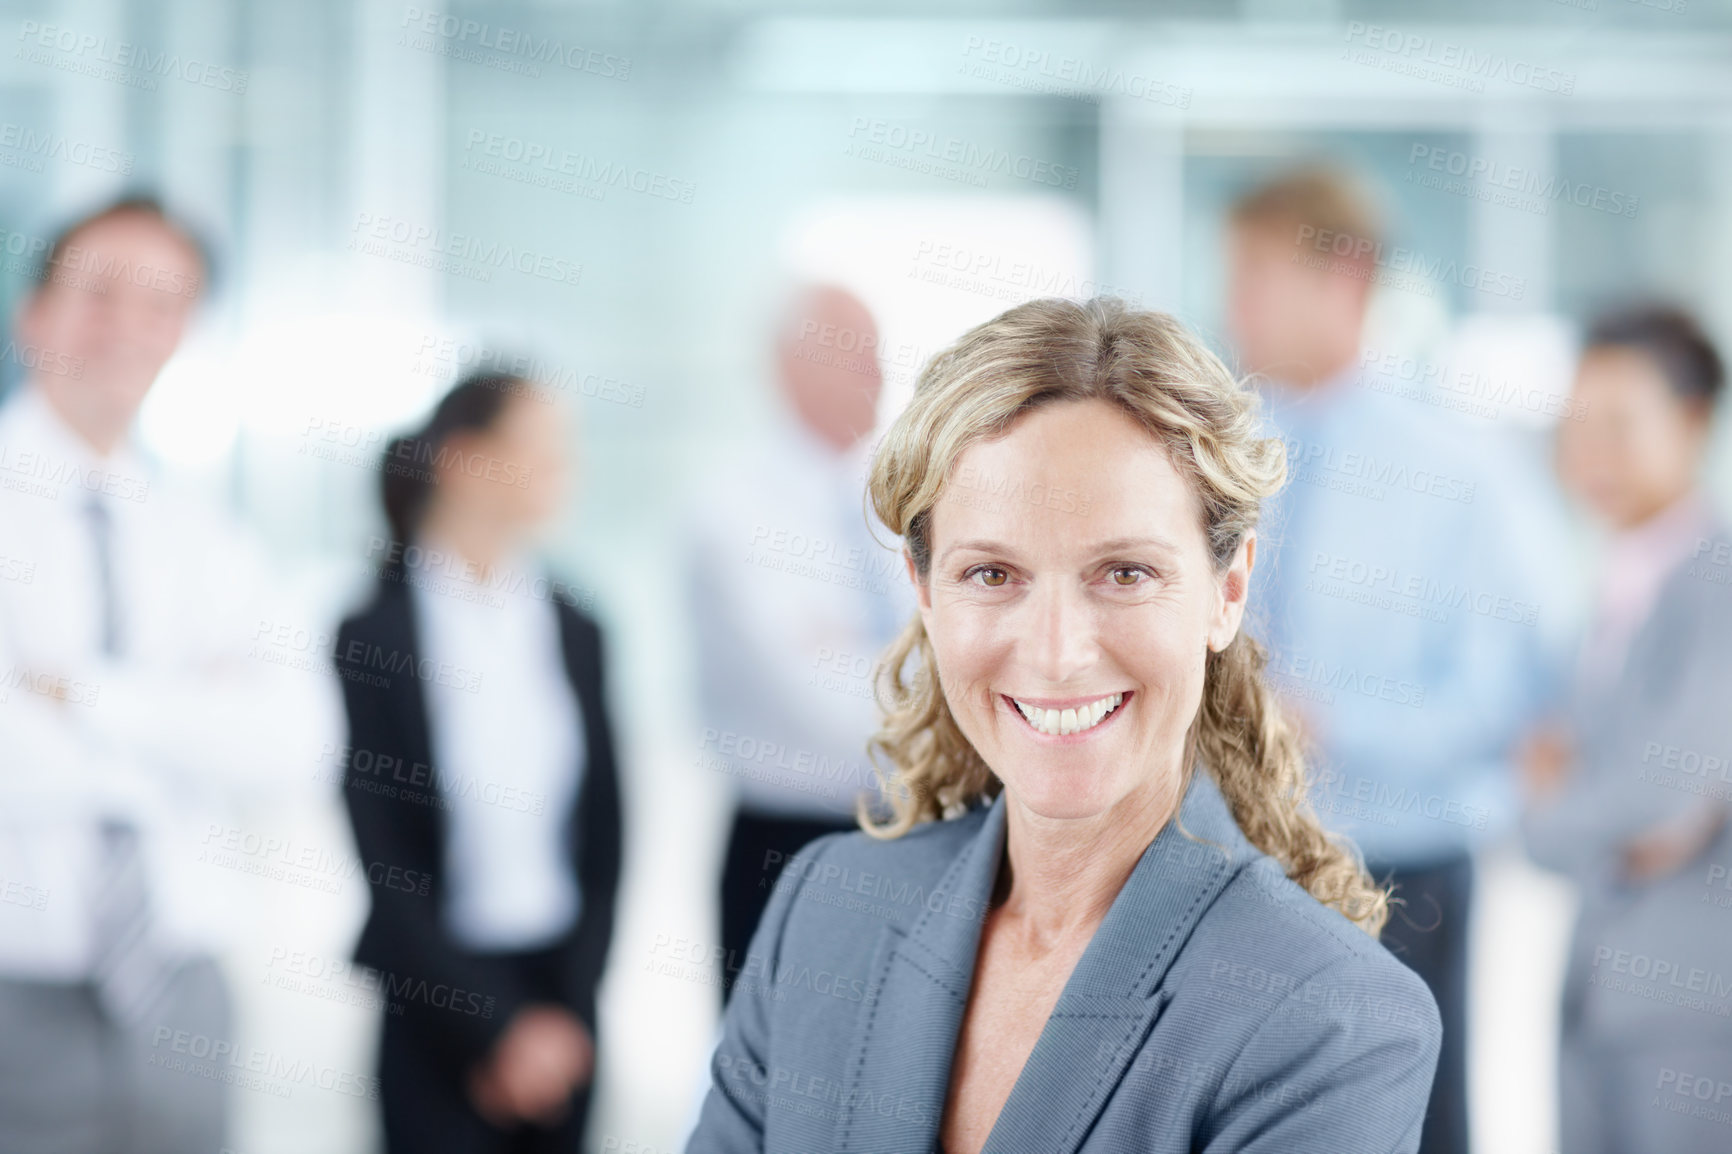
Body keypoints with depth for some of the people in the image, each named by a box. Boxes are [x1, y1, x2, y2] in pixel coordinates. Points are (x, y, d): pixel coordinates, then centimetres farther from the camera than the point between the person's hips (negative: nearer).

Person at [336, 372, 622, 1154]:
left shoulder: (571, 632, 6)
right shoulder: (374, 633, -7)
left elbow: (602, 839, 8)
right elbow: (383, 863, -9)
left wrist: (568, 1009, -3)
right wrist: (500, 1028, -11)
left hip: (563, 994, 4)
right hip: (438, 1002, -4)